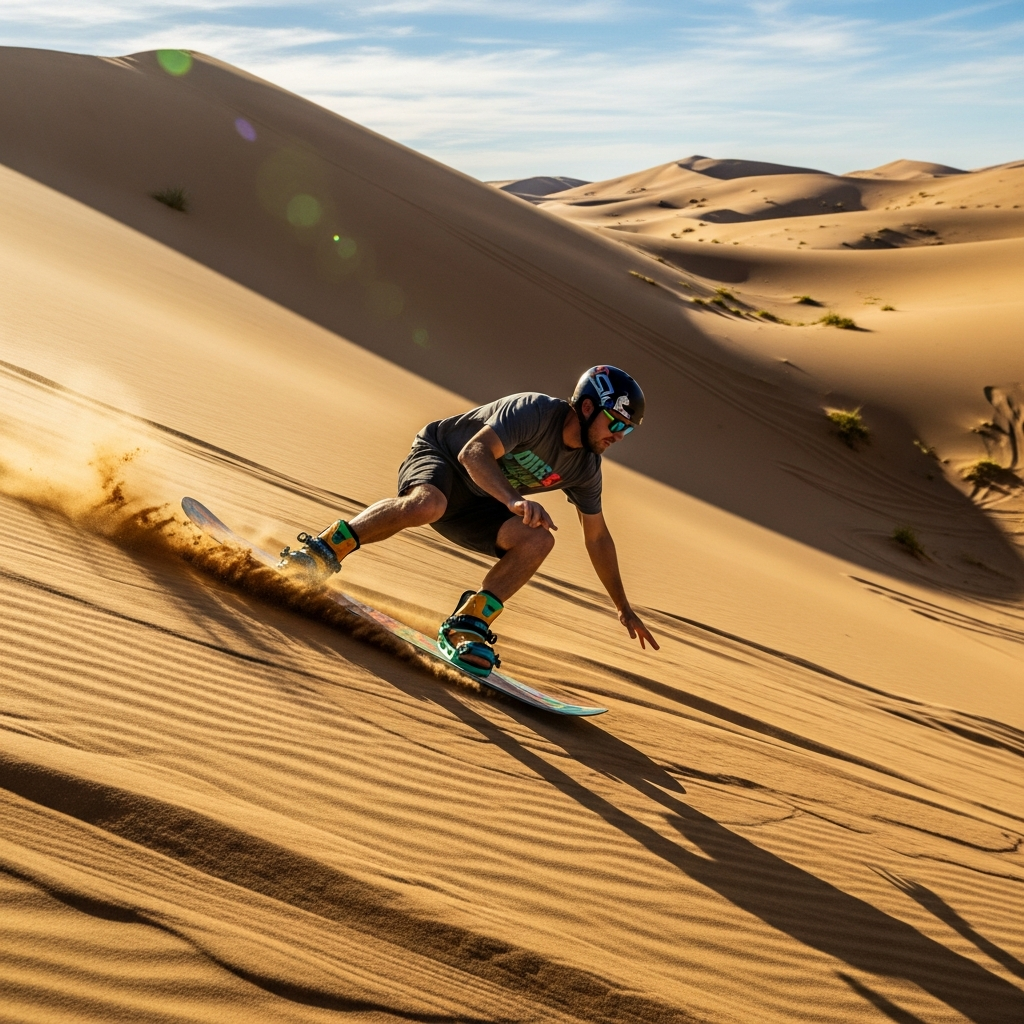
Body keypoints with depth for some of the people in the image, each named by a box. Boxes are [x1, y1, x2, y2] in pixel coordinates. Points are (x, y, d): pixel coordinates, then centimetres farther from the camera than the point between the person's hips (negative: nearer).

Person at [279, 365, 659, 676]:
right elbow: (474, 454, -36)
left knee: (539, 540, -20)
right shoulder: (536, 411, -24)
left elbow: (597, 537, 8)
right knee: (426, 505, -41)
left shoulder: (585, 468, -3)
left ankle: (466, 625, -19)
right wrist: (514, 500, -53)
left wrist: (623, 607, 11)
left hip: (477, 504, 6)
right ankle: (326, 549, -25)